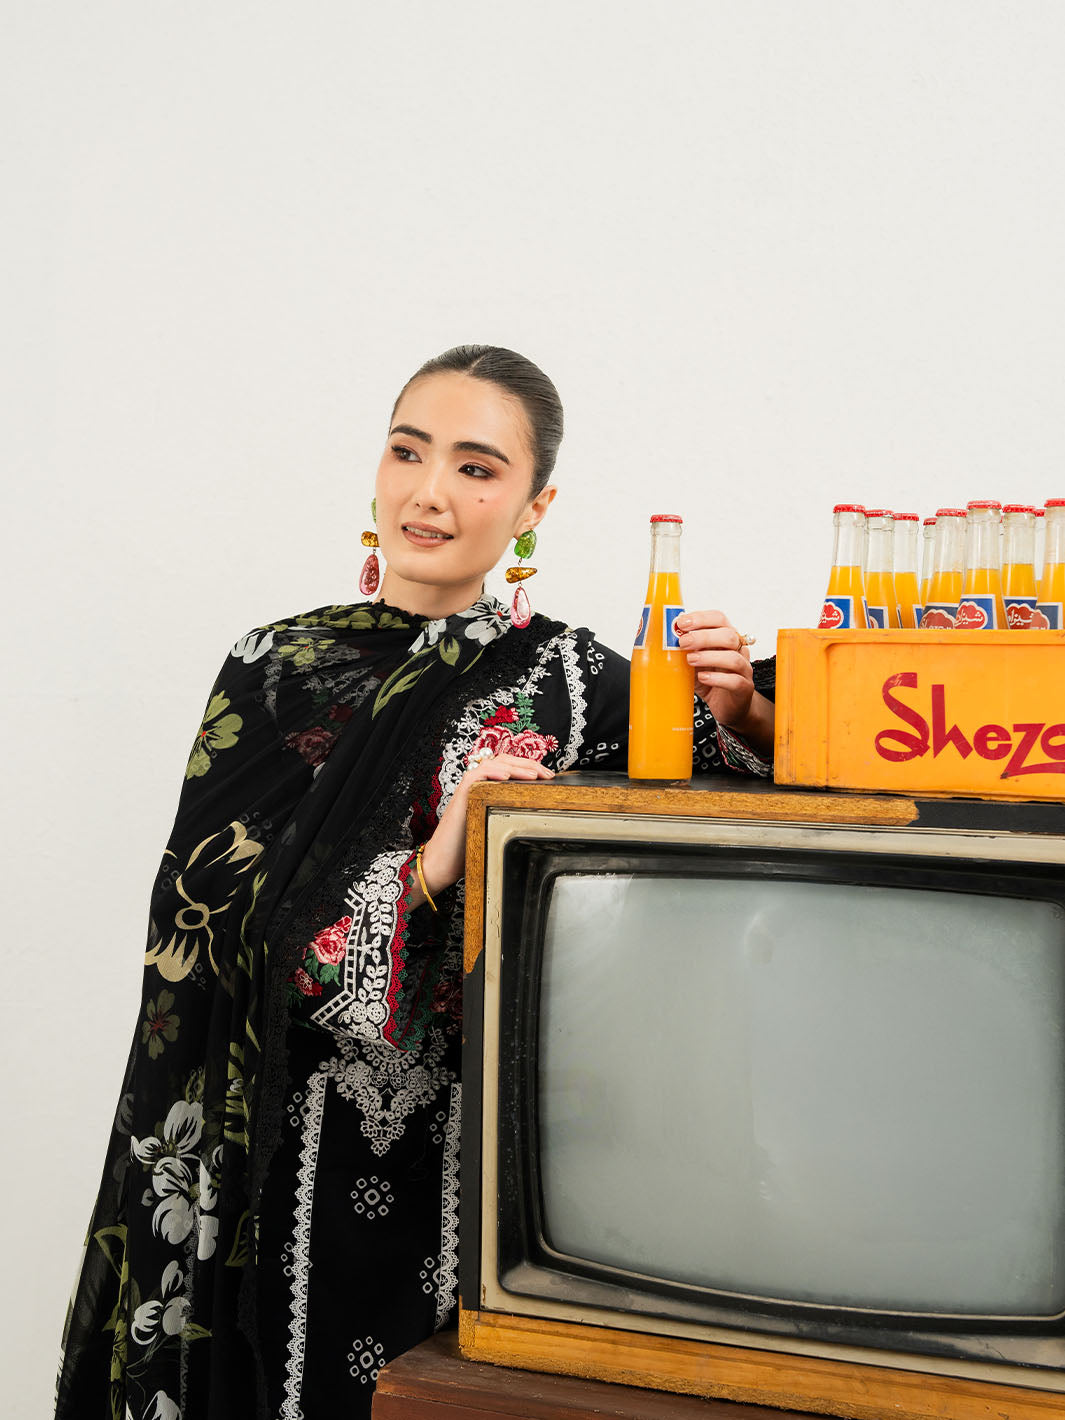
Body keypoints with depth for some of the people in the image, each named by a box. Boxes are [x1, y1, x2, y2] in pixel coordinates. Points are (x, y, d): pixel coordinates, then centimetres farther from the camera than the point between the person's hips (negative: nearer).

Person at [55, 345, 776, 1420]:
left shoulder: (565, 676, 2)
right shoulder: (275, 668, 3)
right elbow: (205, 909, -6)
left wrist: (738, 713, -19)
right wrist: (423, 872, -18)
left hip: (479, 1160, 0)